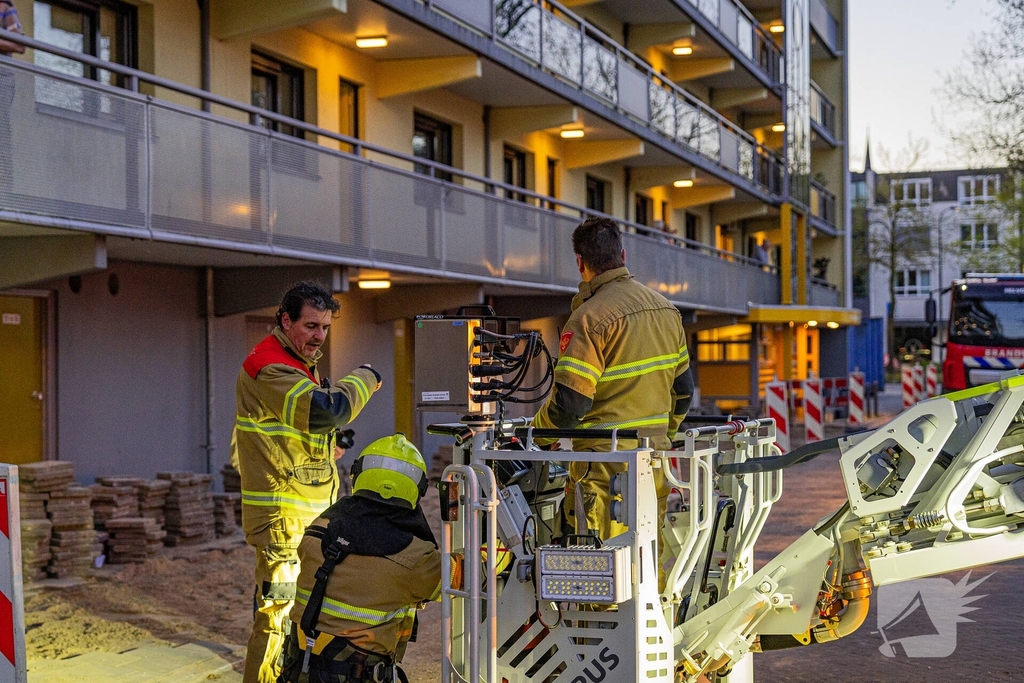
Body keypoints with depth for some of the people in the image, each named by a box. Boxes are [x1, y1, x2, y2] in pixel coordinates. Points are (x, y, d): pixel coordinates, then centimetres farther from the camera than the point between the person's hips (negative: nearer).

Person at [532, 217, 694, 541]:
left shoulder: (590, 318, -15)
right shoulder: (665, 308, 10)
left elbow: (569, 403, -18)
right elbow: (683, 389, 17)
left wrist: (533, 434, -1)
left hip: (606, 467, -8)